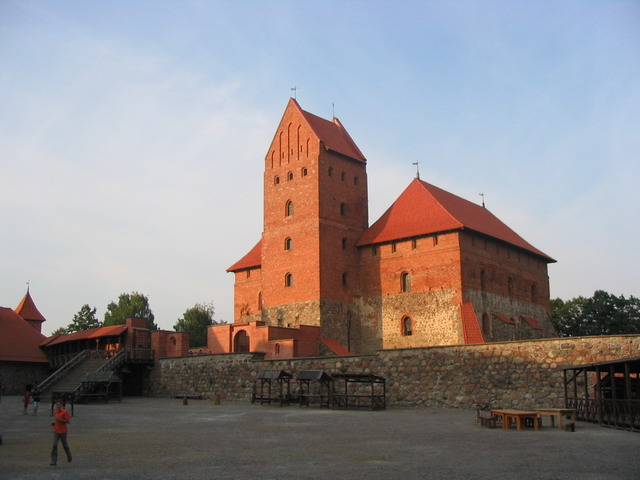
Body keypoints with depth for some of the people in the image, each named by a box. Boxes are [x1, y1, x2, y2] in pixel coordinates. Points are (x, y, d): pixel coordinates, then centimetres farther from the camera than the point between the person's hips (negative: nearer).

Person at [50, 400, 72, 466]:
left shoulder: (65, 412, -13)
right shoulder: (55, 412, 6)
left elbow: (68, 421, -16)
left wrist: (59, 419, -23)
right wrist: (53, 422, 1)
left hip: (63, 431, -4)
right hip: (56, 431, 4)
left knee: (65, 445, 11)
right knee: (54, 445, -8)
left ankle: (69, 456, 39)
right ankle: (53, 461, -7)